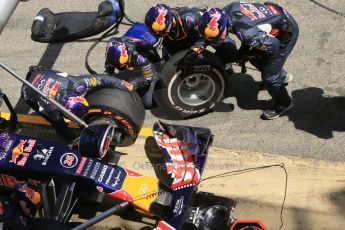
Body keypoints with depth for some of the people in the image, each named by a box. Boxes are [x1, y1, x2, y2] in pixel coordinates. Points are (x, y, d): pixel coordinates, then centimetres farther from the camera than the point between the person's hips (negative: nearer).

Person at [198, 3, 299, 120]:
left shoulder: (245, 33, -40)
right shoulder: (228, 9, -19)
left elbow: (273, 45, -26)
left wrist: (245, 54, -13)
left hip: (287, 31, -8)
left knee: (269, 75, -5)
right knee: (252, 54, 22)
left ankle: (283, 104, 24)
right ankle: (282, 76, 47)